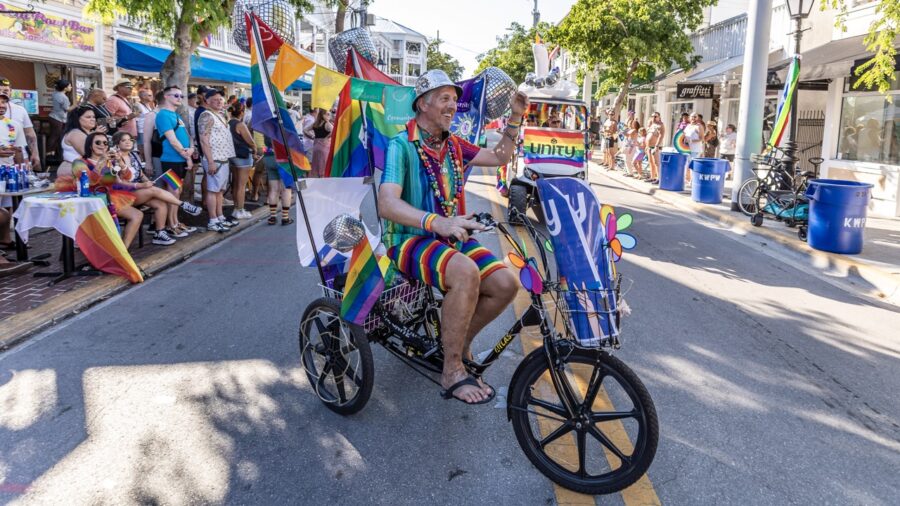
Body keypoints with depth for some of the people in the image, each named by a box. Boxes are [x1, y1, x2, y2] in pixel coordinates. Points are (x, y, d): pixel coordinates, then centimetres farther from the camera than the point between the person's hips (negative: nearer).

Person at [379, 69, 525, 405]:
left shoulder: (453, 146, 11)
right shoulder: (402, 145, -11)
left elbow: (500, 157, 24)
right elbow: (387, 204, -27)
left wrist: (515, 118, 10)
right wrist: (438, 222, -43)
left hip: (451, 238, 7)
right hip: (411, 241, -7)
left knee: (505, 283, -16)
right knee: (465, 272, -36)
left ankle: (460, 341, 8)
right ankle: (452, 371, -23)